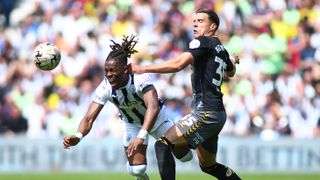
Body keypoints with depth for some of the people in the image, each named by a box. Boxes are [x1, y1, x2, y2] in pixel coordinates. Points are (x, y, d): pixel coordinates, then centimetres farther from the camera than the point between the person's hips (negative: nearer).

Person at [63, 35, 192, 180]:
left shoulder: (140, 79, -39)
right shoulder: (104, 88, -29)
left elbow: (153, 107, -51)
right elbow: (89, 118, -33)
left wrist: (141, 137, -63)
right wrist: (78, 136, -55)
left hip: (157, 118, -1)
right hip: (132, 125, 1)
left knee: (185, 156, 7)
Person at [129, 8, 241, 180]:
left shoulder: (203, 42, -8)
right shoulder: (221, 50, 17)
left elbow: (178, 64, -23)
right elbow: (230, 73, 39)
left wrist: (143, 69, -21)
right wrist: (232, 61, 63)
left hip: (205, 113, -9)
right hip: (218, 114, 9)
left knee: (163, 145, -17)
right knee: (208, 165, 23)